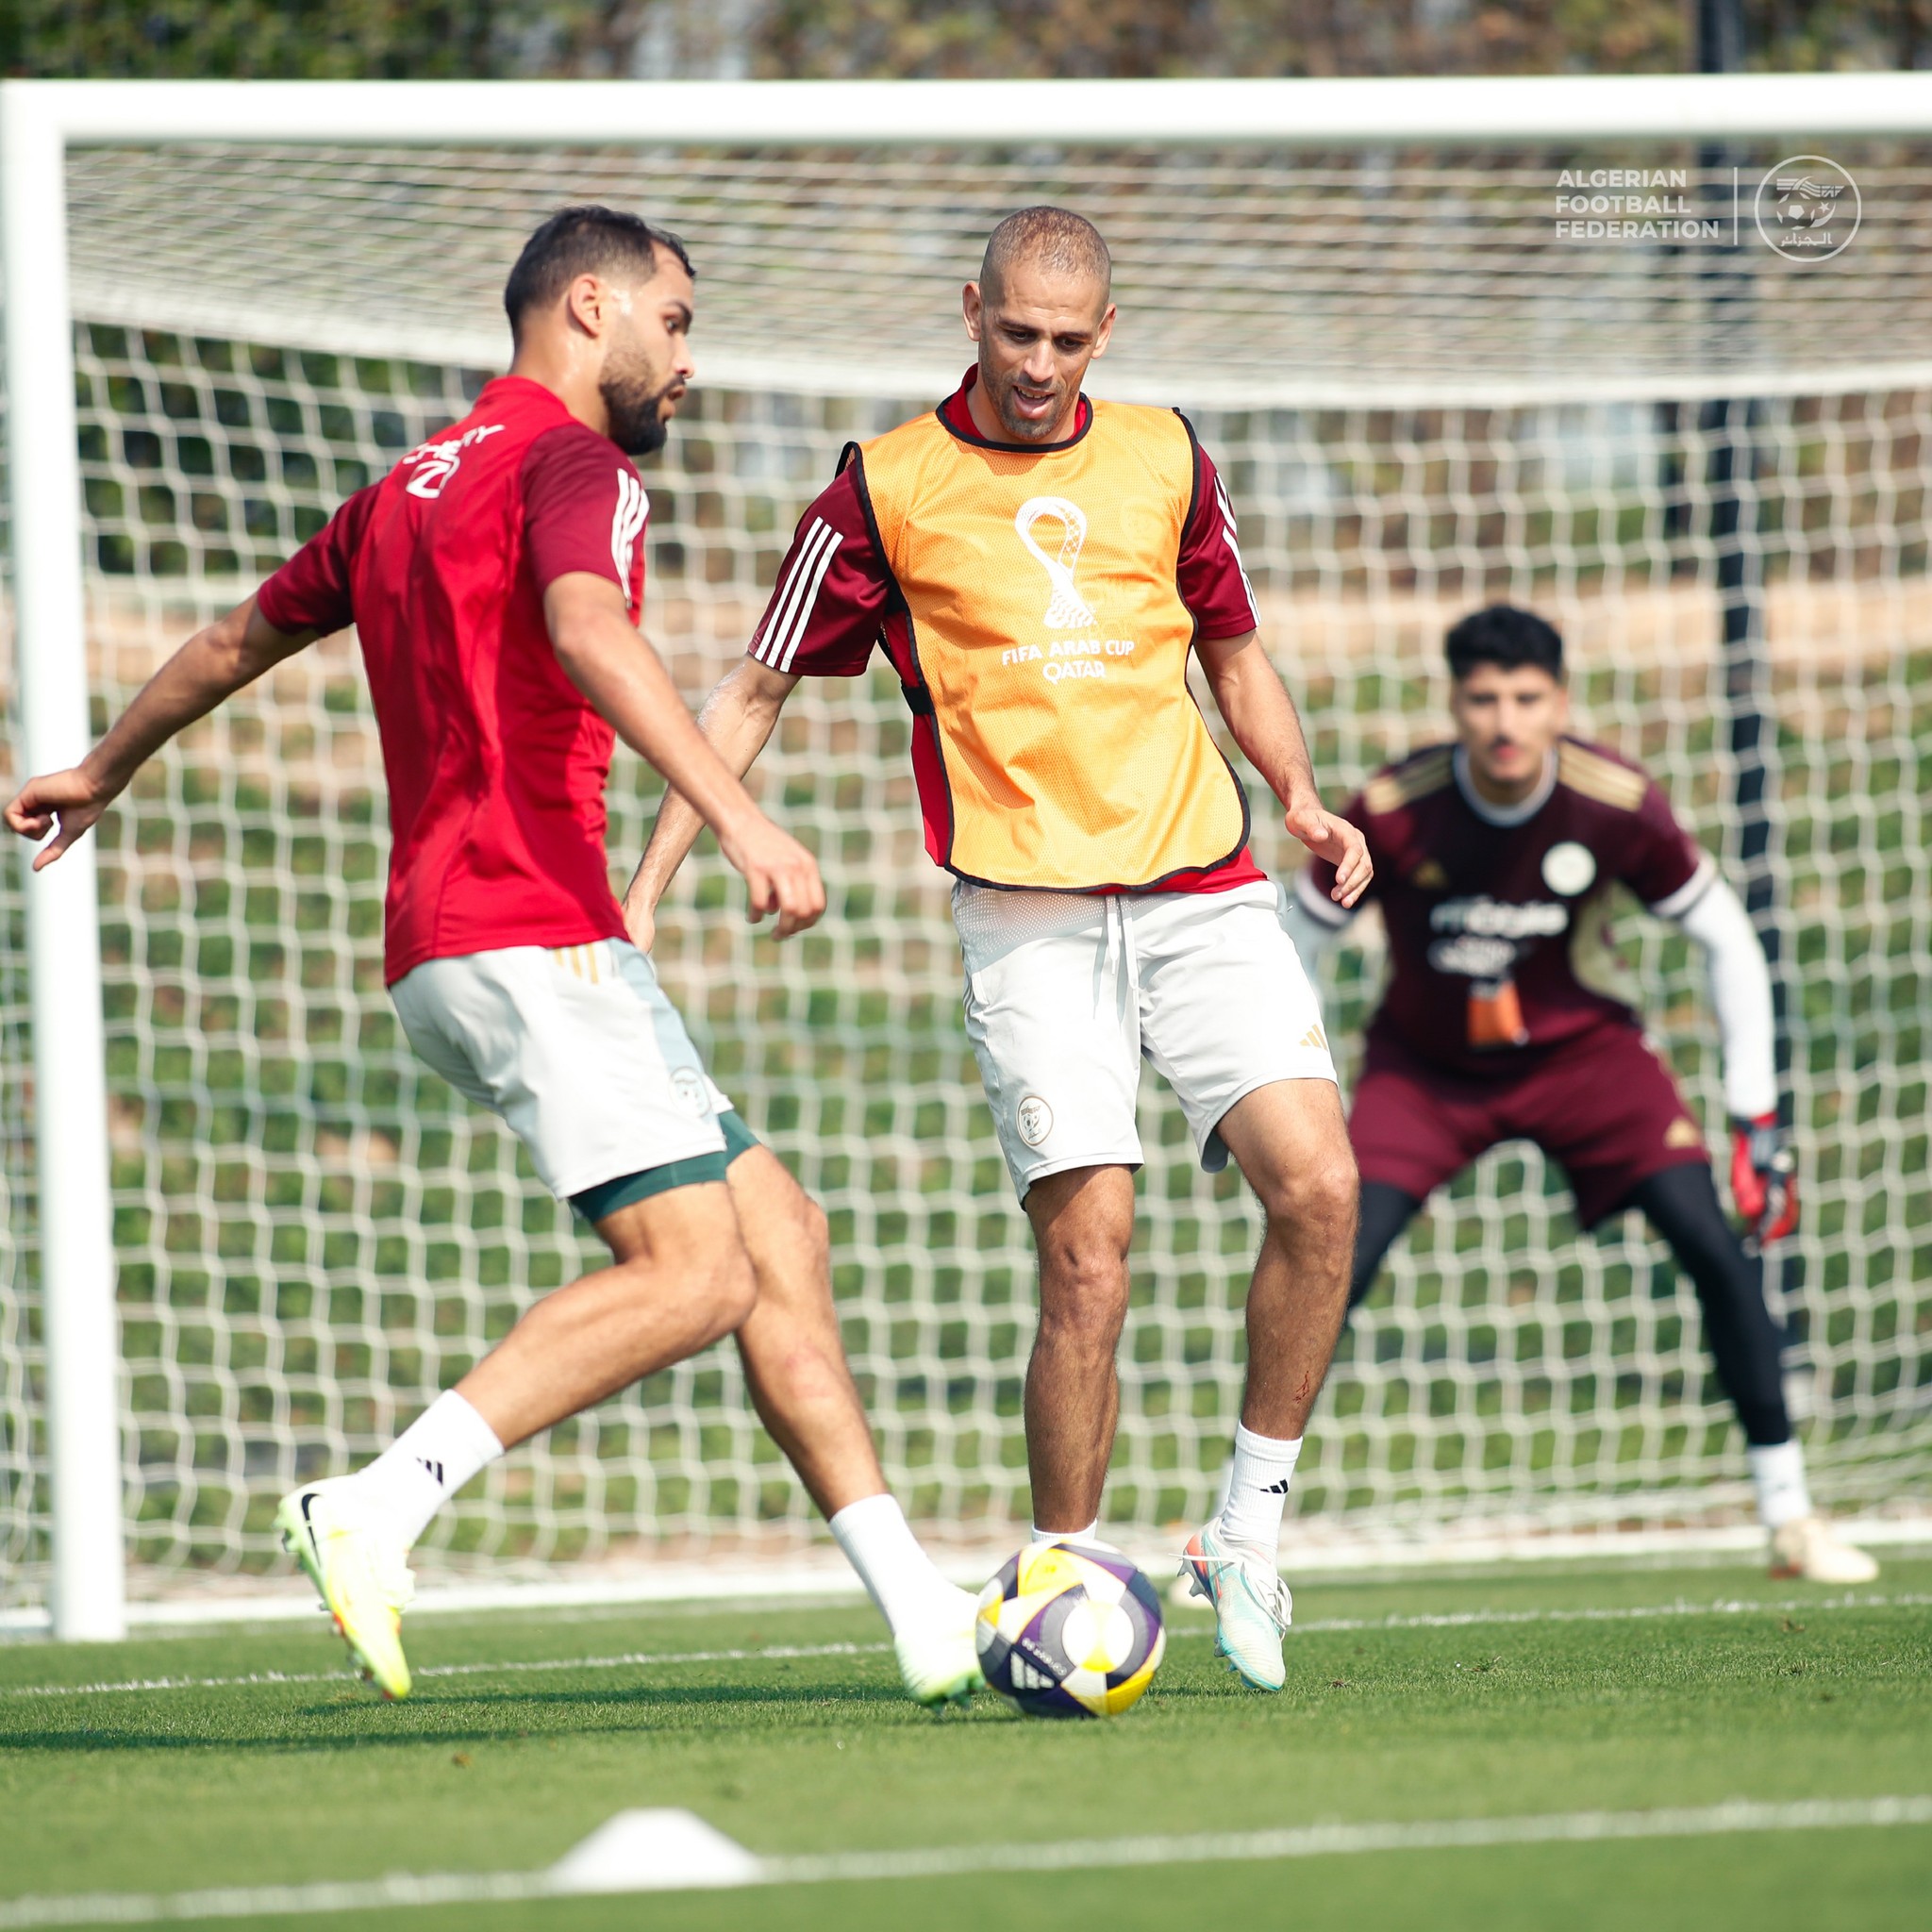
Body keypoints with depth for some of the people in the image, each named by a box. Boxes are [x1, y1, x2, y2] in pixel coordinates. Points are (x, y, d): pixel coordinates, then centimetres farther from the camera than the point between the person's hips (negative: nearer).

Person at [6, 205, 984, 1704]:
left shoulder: (410, 491, 24)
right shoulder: (572, 463, -4)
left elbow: (237, 640, 37)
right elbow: (587, 632, -25)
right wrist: (737, 816, -36)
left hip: (449, 949, 10)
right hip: (534, 931, -10)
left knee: (778, 1237, 7)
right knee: (694, 1274, -18)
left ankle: (925, 1618, 1)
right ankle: (381, 1508, -24)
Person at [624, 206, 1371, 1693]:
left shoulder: (1165, 458, 12)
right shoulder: (888, 487, 3)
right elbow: (756, 692, 9)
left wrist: (1301, 796, 7)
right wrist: (647, 887, 3)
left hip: (1202, 886, 3)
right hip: (1030, 914, -3)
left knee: (1318, 1185, -15)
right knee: (1089, 1262, -12)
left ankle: (1250, 1528, 2)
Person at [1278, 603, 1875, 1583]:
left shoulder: (1617, 805, -22)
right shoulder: (1391, 813, -24)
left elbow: (1725, 935, -8)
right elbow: (1295, 937, -8)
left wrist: (1756, 1111, -9)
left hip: (1581, 1049, 1)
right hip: (1425, 1066, -1)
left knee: (1714, 1243, -15)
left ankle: (1790, 1517, -4)